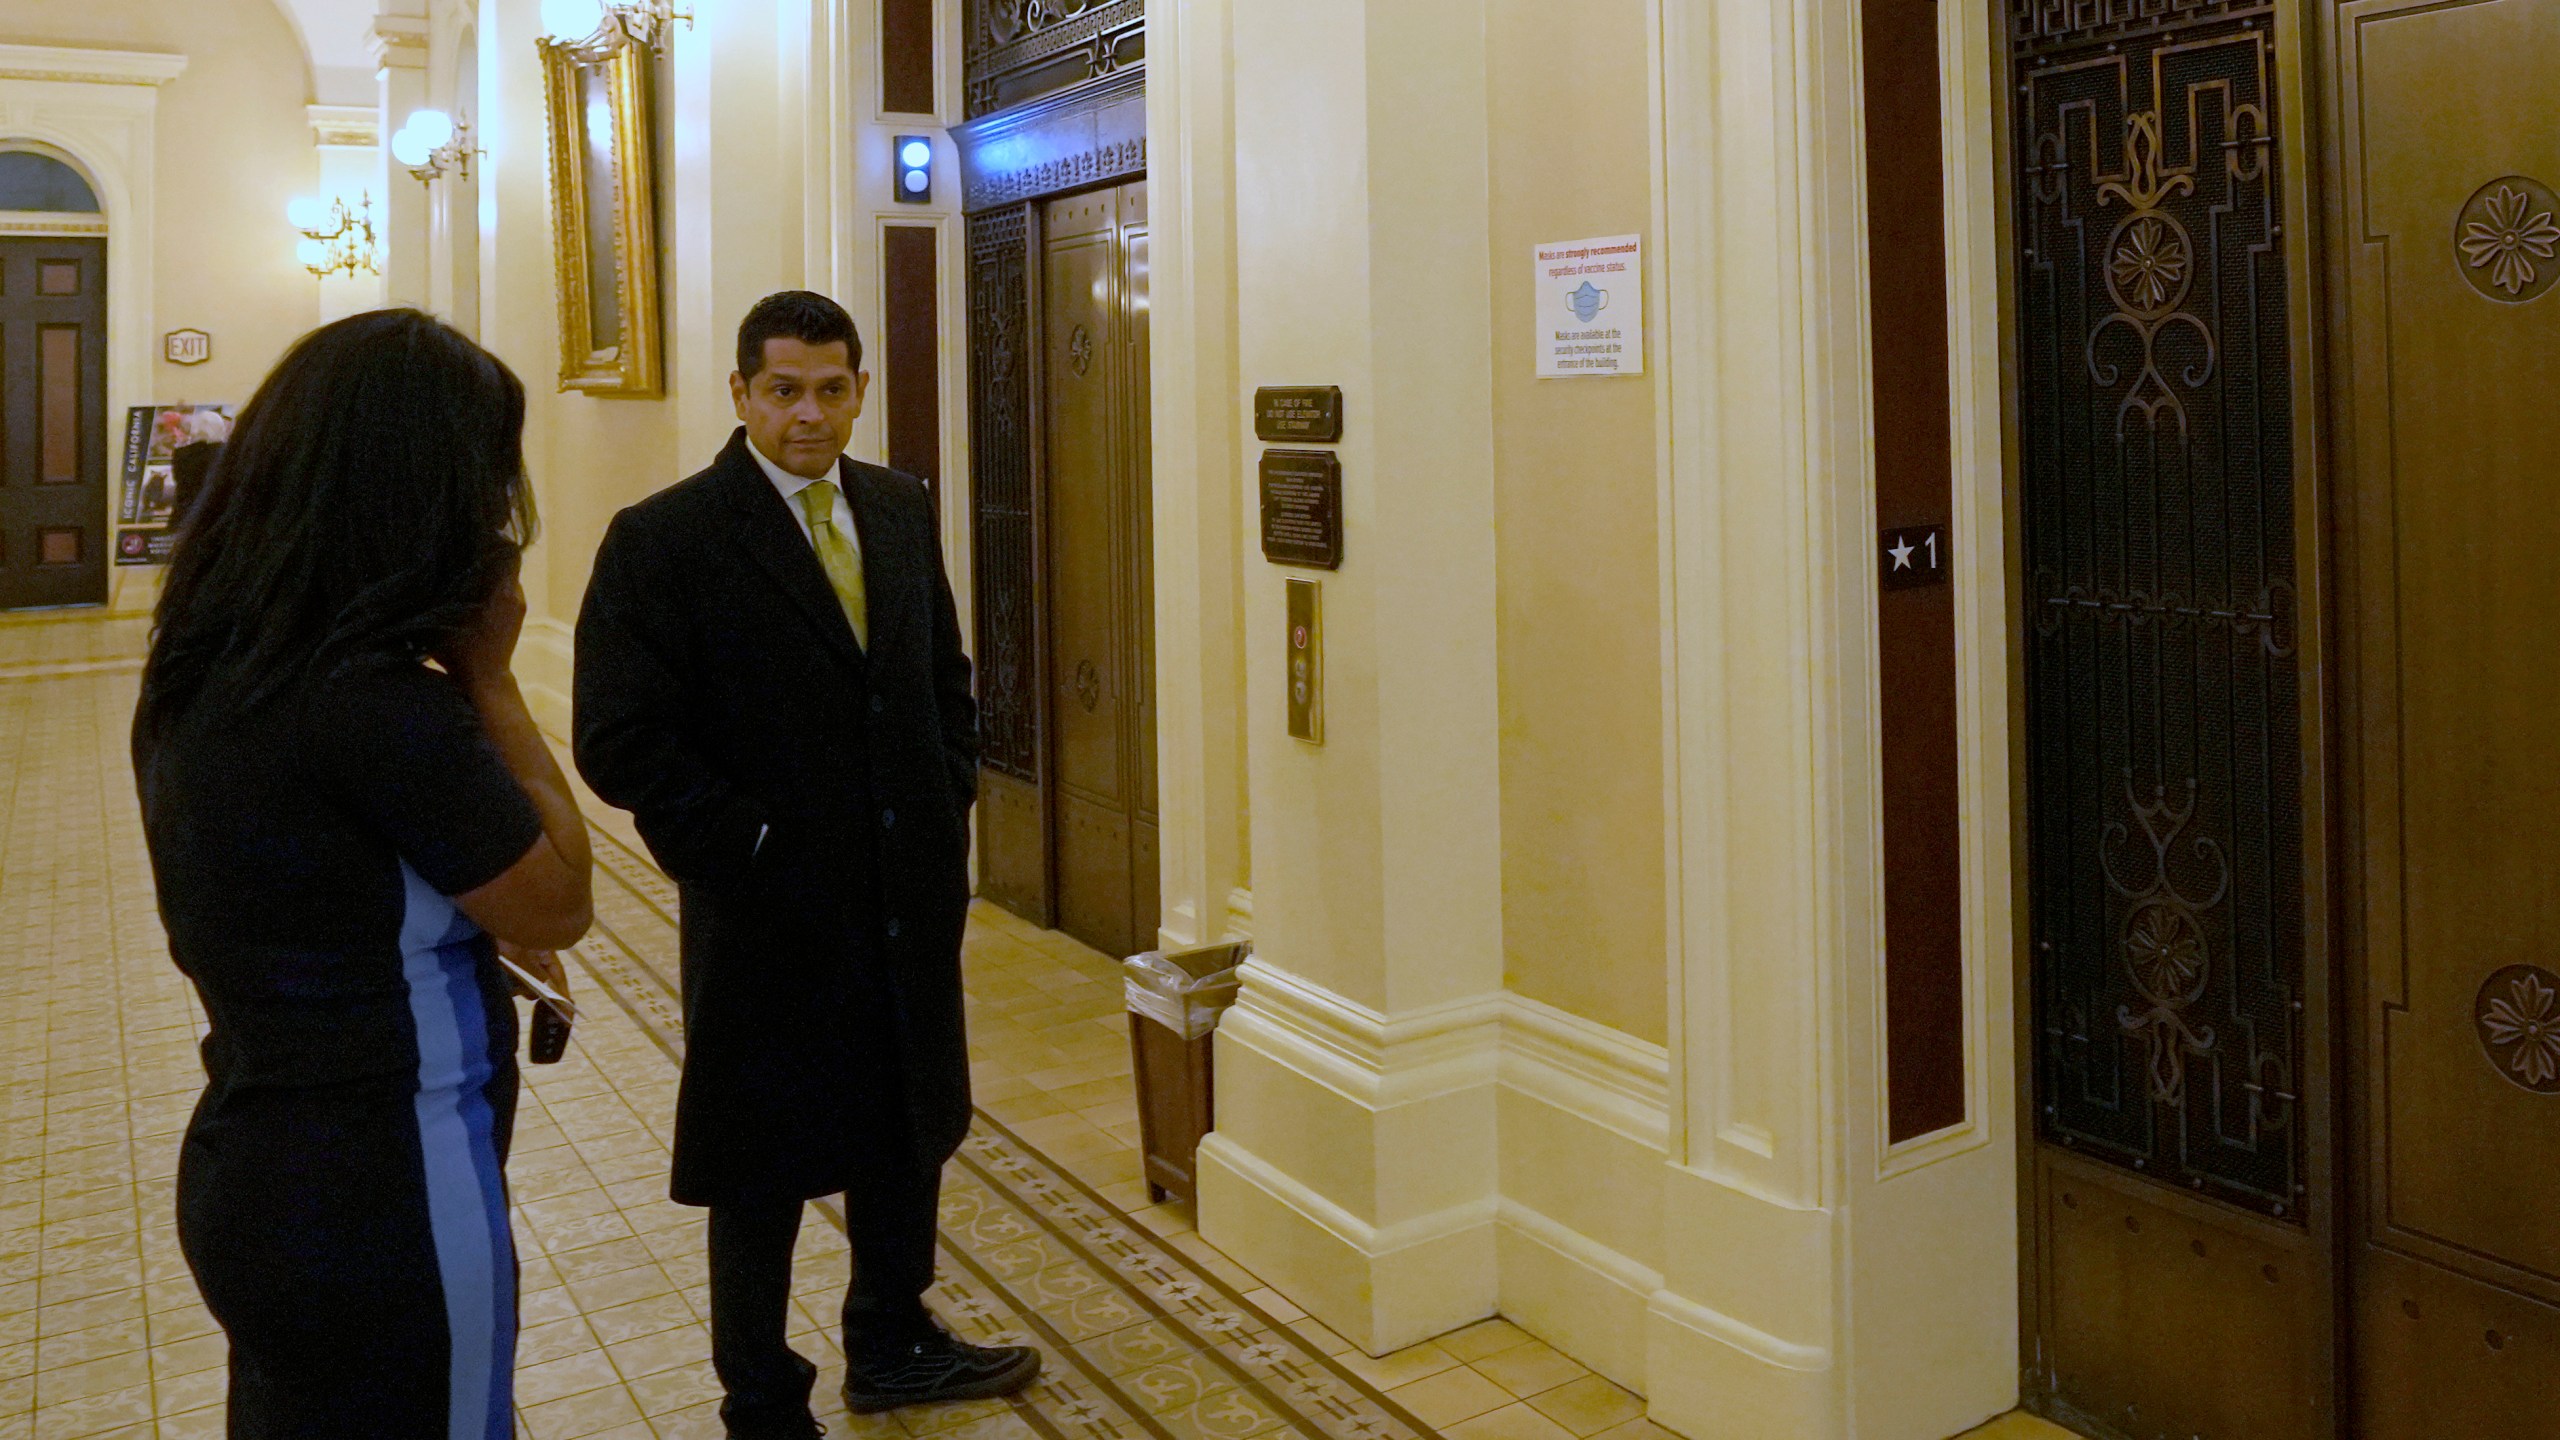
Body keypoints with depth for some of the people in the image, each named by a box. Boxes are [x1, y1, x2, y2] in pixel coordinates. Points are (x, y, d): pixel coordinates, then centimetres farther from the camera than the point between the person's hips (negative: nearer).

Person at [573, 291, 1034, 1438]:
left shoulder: (902, 510, 6)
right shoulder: (663, 539, -12)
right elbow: (620, 743, -16)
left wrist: (945, 804, 5)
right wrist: (750, 848, -17)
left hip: (910, 898, 6)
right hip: (769, 912, -6)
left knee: (908, 1130, 20)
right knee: (764, 1170, 10)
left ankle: (891, 1343, 43)